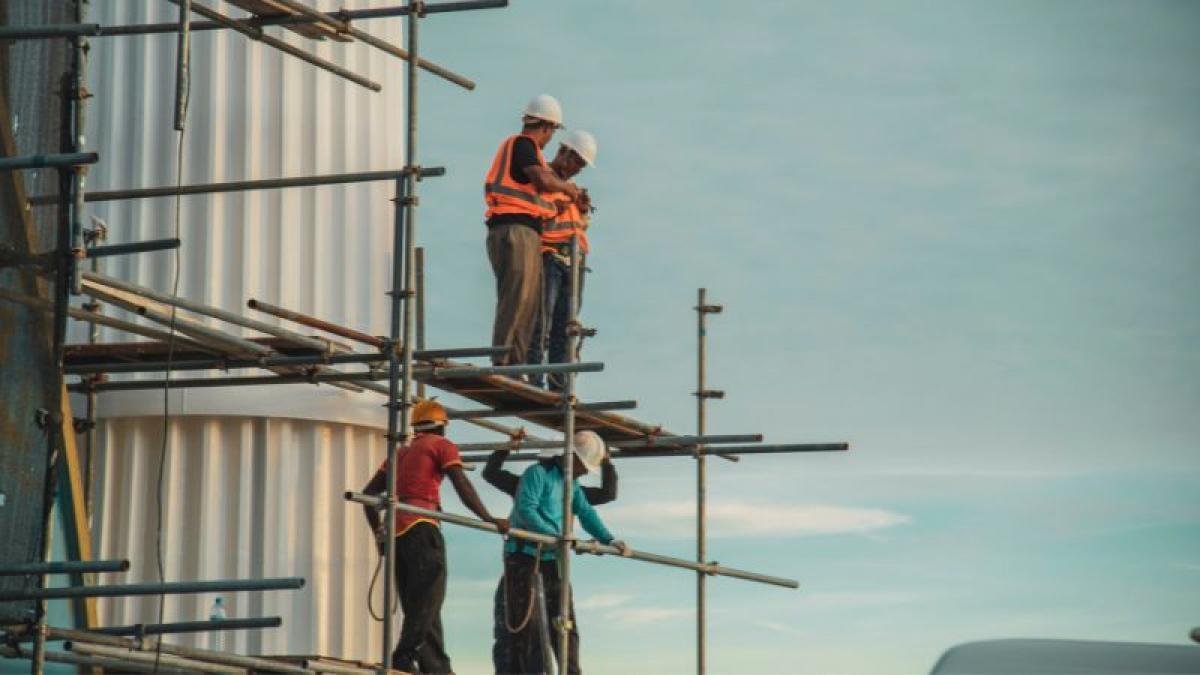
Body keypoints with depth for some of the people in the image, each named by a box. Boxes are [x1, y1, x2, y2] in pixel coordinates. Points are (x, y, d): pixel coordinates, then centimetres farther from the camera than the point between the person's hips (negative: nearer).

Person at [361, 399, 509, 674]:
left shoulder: (401, 453, 26)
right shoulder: (442, 445, 7)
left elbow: (369, 493, 23)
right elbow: (462, 487, -6)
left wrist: (379, 533, 25)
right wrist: (490, 520, -7)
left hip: (396, 532, 7)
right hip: (421, 528, -7)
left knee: (416, 607, 7)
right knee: (428, 602, -12)